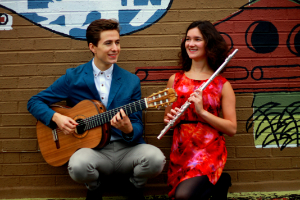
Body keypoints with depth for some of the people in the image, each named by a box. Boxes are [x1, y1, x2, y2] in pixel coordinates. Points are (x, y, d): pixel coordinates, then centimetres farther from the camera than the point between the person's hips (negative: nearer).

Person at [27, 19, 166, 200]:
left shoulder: (131, 81, 5)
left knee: (156, 158, -29)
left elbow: (138, 128, 4)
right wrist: (56, 117, -12)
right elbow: (35, 102, 8)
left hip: (127, 149, 1)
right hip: (94, 150, -1)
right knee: (78, 165, -35)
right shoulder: (73, 77, 2)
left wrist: (128, 129, -20)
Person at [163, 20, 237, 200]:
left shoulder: (222, 85, 0)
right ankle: (216, 182, 20)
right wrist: (170, 119, -6)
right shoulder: (175, 80, 9)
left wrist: (202, 111, -16)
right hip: (180, 153, 4)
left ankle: (218, 184, 7)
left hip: (209, 151, -4)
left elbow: (232, 129, -5)